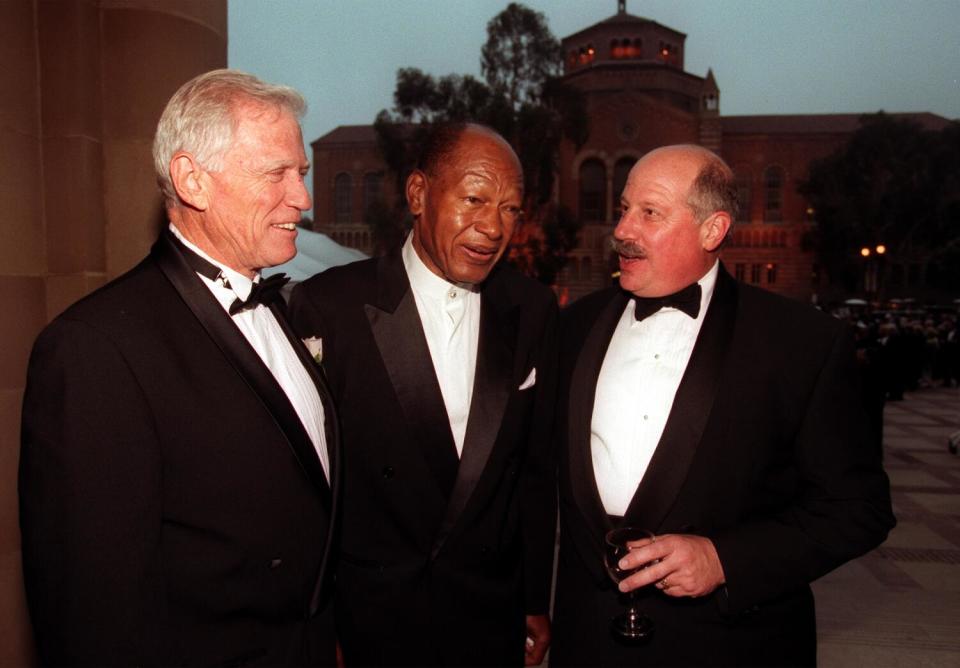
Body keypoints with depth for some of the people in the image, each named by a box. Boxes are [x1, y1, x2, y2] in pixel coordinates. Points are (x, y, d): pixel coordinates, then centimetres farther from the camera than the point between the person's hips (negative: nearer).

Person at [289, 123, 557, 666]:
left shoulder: (533, 310, -3)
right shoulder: (328, 304, -15)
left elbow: (537, 468, 2)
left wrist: (536, 601, 7)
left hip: (492, 615, 4)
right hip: (370, 616, -3)